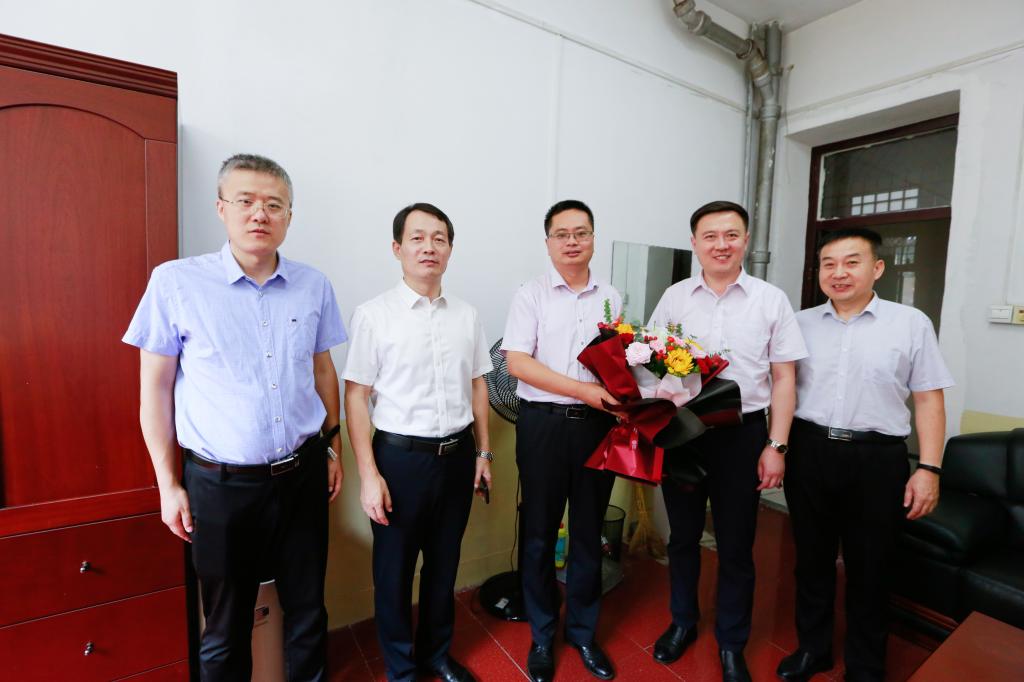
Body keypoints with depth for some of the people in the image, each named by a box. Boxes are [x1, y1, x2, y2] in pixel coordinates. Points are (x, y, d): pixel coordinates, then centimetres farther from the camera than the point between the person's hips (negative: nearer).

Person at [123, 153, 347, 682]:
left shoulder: (314, 286, -1)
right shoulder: (175, 282, -8)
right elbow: (155, 389, -2)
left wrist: (332, 448, 10)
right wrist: (168, 485, -2)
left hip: (303, 474, 2)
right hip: (220, 483, -2)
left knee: (307, 609, 19)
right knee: (226, 625, 18)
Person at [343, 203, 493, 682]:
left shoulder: (467, 315, 3)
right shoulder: (373, 315, -9)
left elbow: (477, 386, 8)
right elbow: (355, 397, -8)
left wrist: (483, 452, 9)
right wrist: (369, 474, -11)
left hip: (458, 455, 4)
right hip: (400, 457, -3)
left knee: (444, 562, 20)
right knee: (394, 569, 15)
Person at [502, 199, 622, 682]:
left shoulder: (610, 298, 9)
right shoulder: (531, 295, -2)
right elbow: (517, 362, -11)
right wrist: (584, 389, -17)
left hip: (597, 426, 3)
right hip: (544, 425, -2)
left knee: (588, 533, 15)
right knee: (540, 533, 11)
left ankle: (583, 632, 36)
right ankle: (542, 636, 33)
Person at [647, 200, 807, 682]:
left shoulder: (770, 300, 0)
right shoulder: (674, 297, 2)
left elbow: (783, 379, 1)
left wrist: (776, 446, -4)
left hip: (742, 433, -1)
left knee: (736, 545, 12)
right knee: (683, 535, 17)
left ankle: (731, 643, 35)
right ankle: (682, 622, 40)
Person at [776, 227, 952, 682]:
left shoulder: (911, 324, 1)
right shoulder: (801, 324, 5)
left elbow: (928, 400, 1)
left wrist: (929, 468, -5)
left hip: (877, 460, -1)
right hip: (809, 453, 2)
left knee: (868, 569, 13)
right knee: (812, 558, 15)